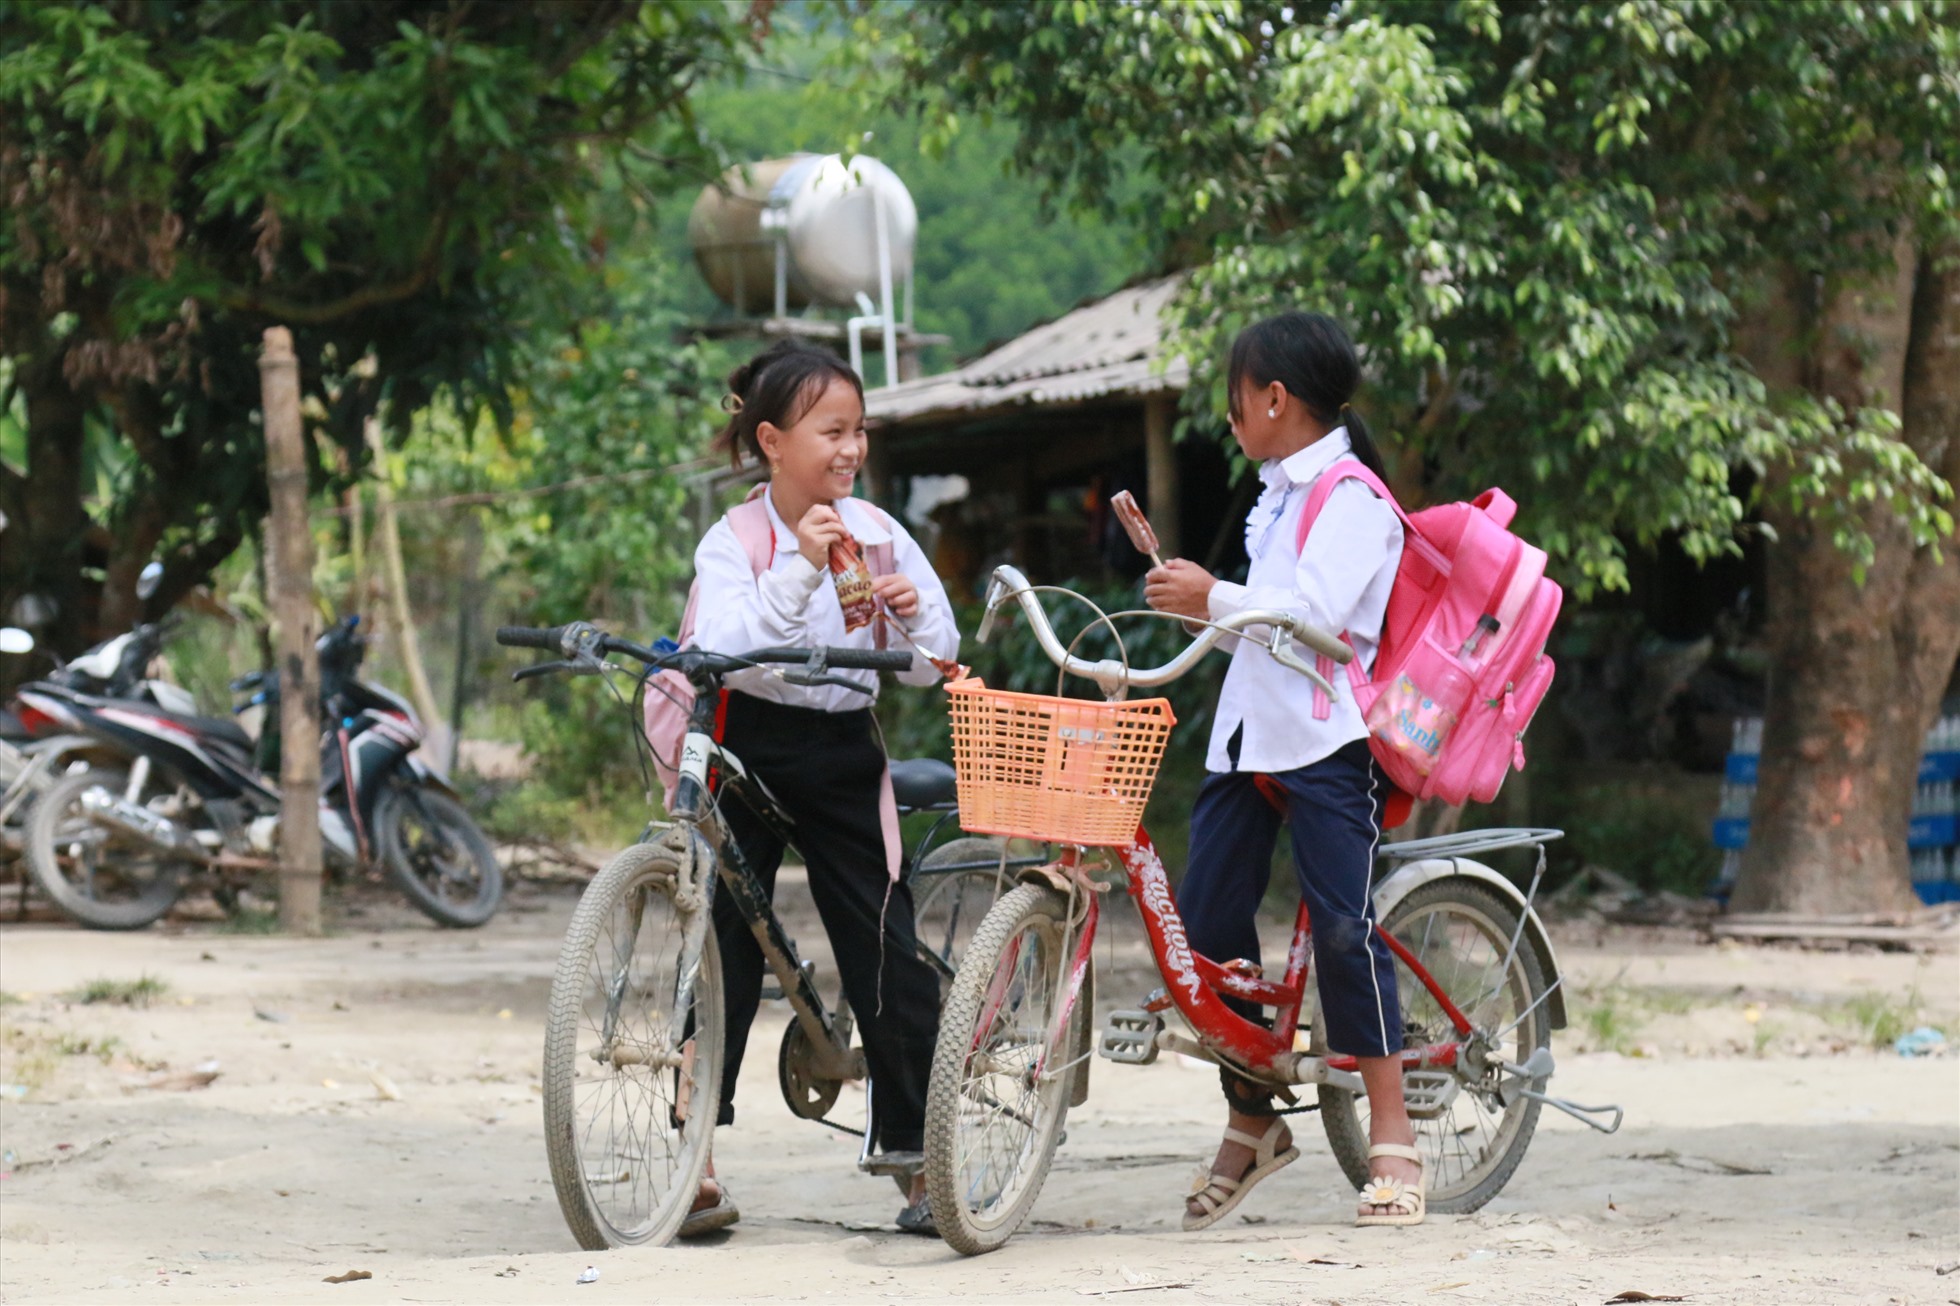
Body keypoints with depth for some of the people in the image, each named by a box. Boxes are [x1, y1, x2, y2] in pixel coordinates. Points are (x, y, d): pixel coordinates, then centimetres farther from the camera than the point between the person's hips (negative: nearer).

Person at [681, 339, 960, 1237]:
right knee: (724, 950, -2)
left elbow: (936, 664, 2)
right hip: (748, 749, -2)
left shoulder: (877, 533, 1)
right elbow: (724, 650, -24)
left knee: (891, 955, -2)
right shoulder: (733, 543, -7)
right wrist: (799, 570, -32)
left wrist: (912, 618, -20)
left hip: (842, 756, 2)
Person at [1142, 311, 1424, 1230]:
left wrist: (1214, 598, -17)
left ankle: (1391, 1141, -10)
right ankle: (1251, 1120, 14)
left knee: (1341, 925, -14)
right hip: (1250, 731, 9)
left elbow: (1314, 614, -21)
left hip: (1324, 738, -9)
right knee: (1205, 919, 1)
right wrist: (1193, 603, 13)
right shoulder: (1279, 493, 21)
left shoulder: (1351, 496, -9)